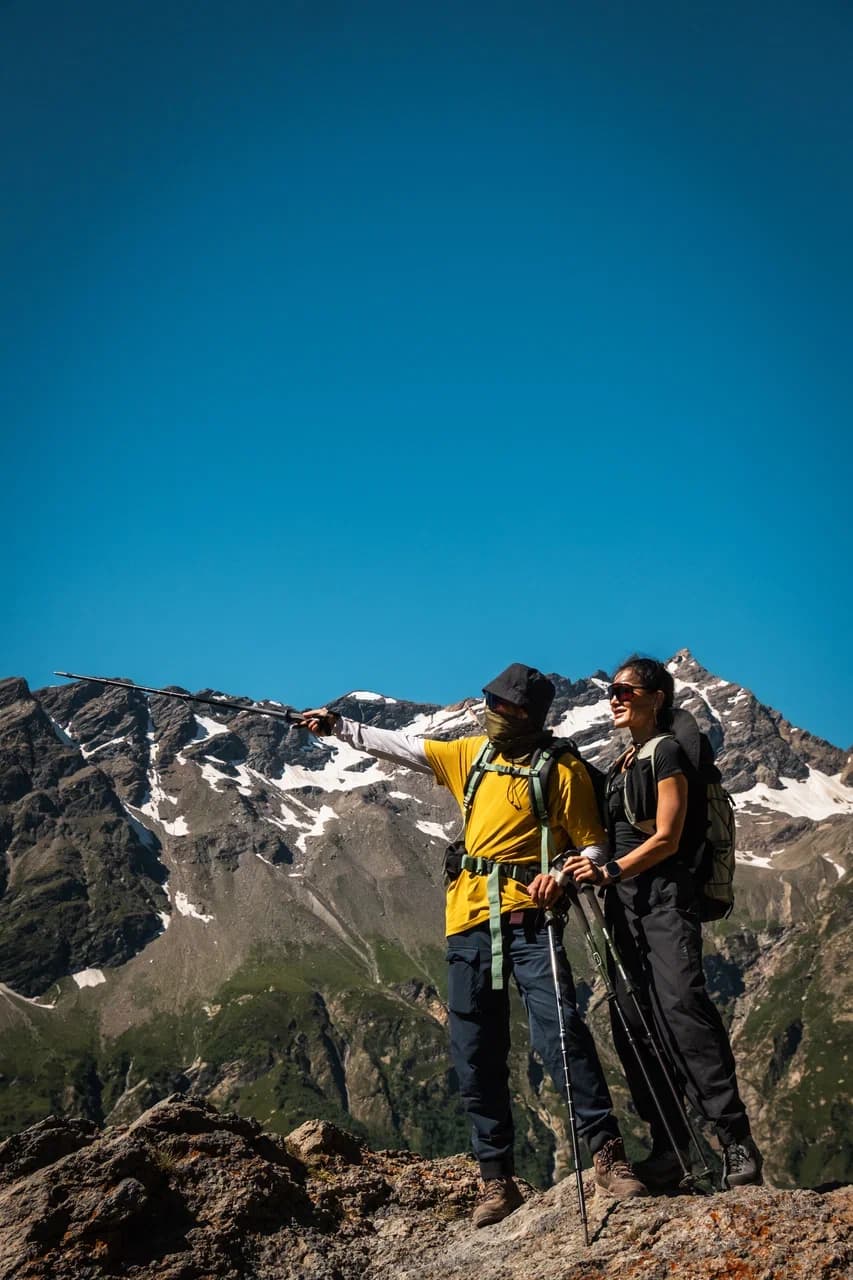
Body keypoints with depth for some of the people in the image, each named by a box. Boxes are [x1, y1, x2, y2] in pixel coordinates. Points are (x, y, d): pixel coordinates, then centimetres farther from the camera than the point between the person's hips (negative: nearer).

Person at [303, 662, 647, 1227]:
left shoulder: (563, 770, -1)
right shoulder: (472, 754, 14)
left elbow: (594, 846, -1)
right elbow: (398, 745, 22)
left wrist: (563, 876, -20)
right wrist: (338, 725, 18)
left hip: (528, 917, -5)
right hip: (470, 922, 5)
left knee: (561, 1029, -19)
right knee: (476, 1056, 5)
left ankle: (608, 1154, -9)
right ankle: (498, 1180, 12)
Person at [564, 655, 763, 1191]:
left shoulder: (667, 753, -4)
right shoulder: (620, 766, 21)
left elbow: (666, 839, -11)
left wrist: (609, 871, -19)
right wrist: (585, 867, 11)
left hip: (665, 896, -8)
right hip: (624, 904, 8)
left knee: (682, 1006, -21)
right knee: (633, 1023, 2)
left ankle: (737, 1143, -18)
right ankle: (668, 1150, 7)